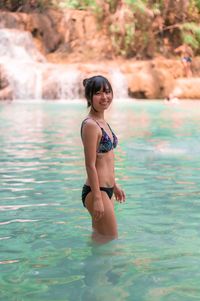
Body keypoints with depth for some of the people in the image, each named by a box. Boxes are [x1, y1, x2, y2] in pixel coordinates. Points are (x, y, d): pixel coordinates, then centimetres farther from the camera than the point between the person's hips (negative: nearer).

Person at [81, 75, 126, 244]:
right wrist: (97, 198, -20)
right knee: (111, 240, 1)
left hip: (106, 189, 9)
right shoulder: (90, 125, -17)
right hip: (96, 191, -9)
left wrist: (114, 185, 23)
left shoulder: (102, 122, 11)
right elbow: (90, 165, -19)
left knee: (99, 237, 20)